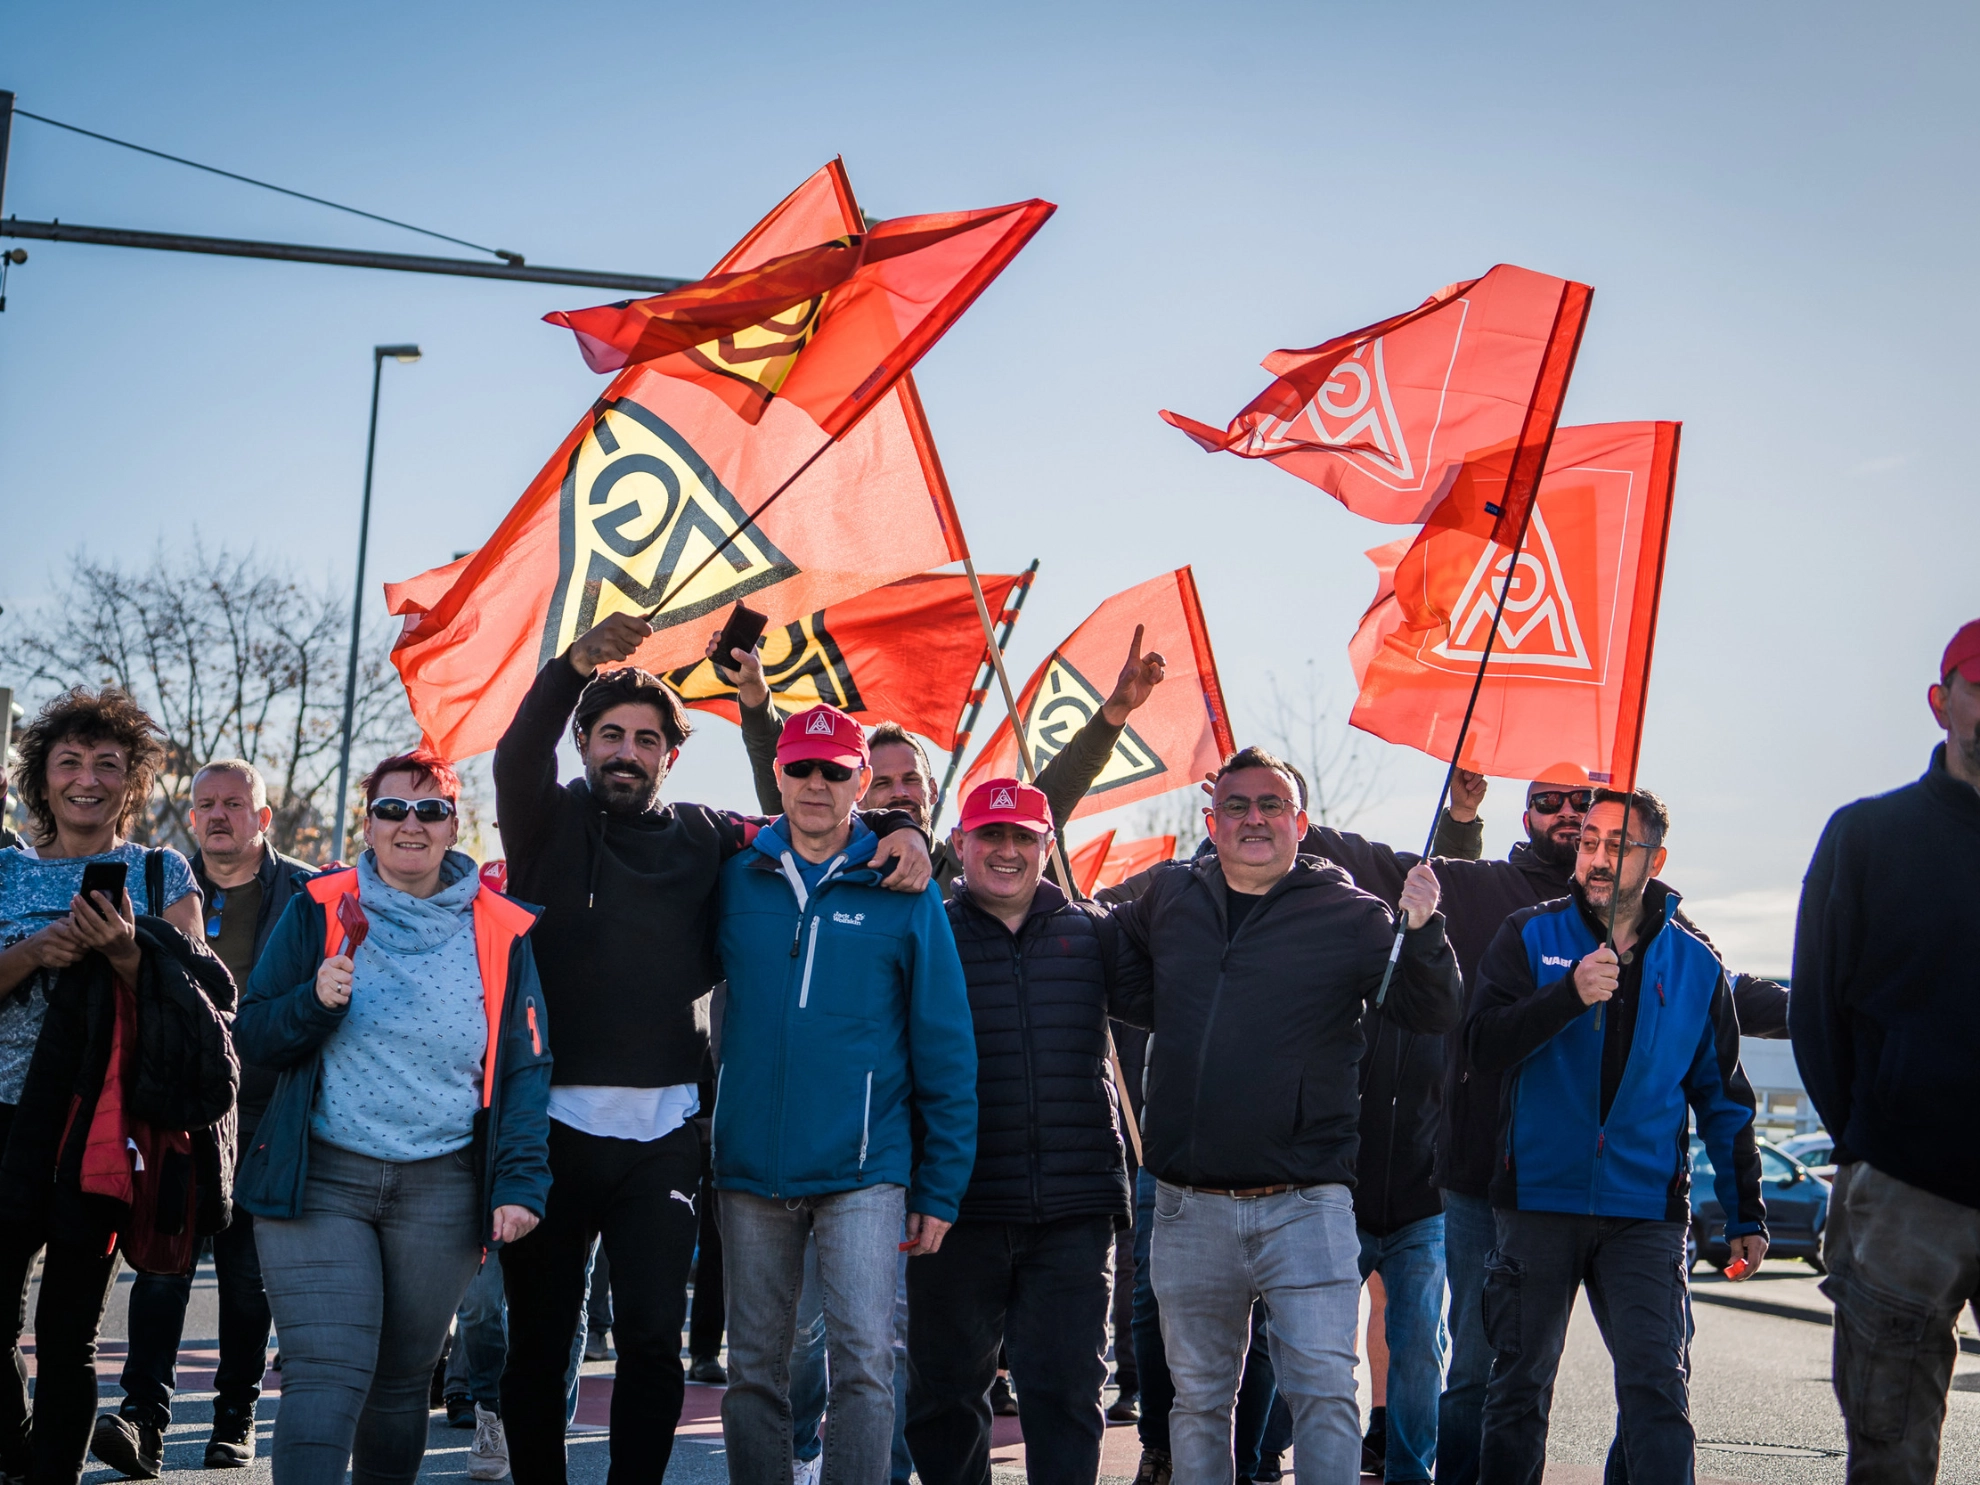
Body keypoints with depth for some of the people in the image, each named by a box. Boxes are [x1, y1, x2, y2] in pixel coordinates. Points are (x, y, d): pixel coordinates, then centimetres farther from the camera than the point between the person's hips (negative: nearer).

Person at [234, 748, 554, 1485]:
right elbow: (252, 1037, 3)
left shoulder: (501, 932, 4)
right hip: (319, 1176, -1)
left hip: (441, 1189, 2)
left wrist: (521, 1182, -7)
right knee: (327, 1375, -11)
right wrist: (316, 1002, -18)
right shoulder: (319, 908, 2)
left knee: (403, 1380, 12)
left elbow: (524, 1069, 4)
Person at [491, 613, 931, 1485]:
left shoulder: (704, 838, 9)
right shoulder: (550, 823, 3)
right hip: (552, 1124, -1)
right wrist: (575, 669, -35)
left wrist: (898, 830, -3)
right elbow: (517, 759, -18)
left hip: (662, 1132, 1)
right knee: (537, 1339, 8)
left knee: (652, 1340, 1)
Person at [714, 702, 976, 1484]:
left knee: (864, 1363, -7)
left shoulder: (904, 893, -1)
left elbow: (944, 1046, 0)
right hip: (751, 1166, 3)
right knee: (753, 1368, 10)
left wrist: (939, 1186, -2)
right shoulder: (736, 880, 5)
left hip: (864, 1169, -2)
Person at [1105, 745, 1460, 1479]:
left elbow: (1432, 1015, -8)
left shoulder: (1349, 914, 0)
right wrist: (1166, 1014, 11)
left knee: (1324, 1390, -6)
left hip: (1306, 1205, -3)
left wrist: (1422, 932, -25)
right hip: (1189, 1207, 3)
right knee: (1198, 1398, 13)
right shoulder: (1168, 896, 9)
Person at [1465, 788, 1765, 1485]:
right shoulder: (1531, 937, 3)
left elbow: (1722, 1098, 13)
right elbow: (1485, 1047, -9)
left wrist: (1746, 1214, 9)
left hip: (1645, 1214, 0)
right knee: (1518, 1389, 8)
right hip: (1539, 1200, 0)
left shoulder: (1695, 965, 7)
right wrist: (1570, 994, -22)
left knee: (1657, 1389, -10)